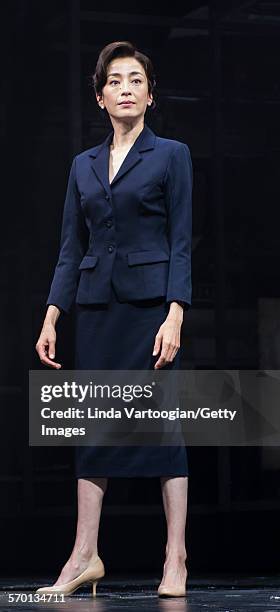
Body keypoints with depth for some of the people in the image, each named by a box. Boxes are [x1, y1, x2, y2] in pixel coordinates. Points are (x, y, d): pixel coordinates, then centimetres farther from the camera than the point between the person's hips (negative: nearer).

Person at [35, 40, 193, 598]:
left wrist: (175, 317, -14)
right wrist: (50, 318, 5)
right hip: (97, 306, 4)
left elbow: (181, 243, -4)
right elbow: (71, 249, 13)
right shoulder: (84, 166, 14)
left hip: (151, 304, -4)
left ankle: (176, 557, 2)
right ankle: (85, 556, 7)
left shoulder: (171, 155, 1)